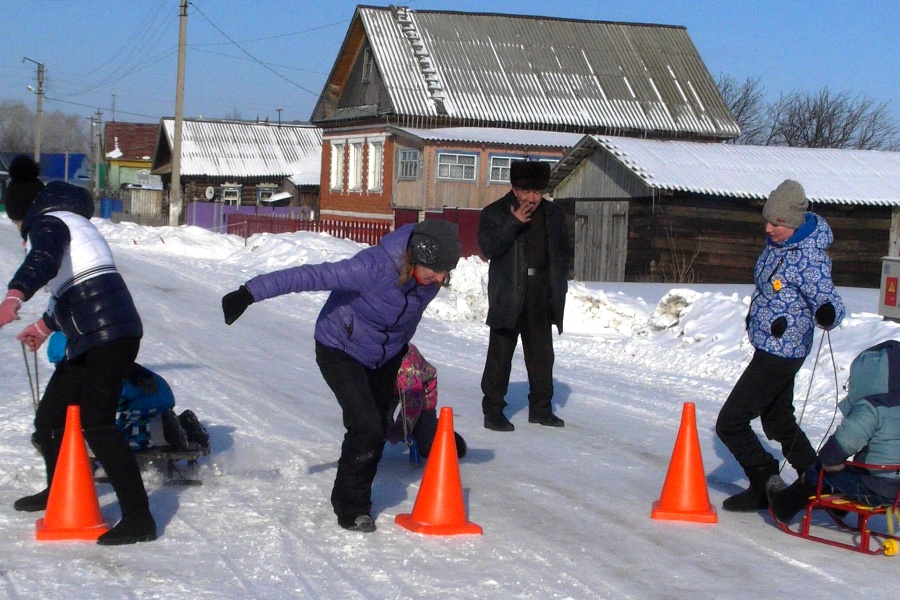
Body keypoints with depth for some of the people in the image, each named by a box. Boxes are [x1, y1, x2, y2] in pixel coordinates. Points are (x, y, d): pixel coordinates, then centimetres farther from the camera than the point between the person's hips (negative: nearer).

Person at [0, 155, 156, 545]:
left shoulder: (46, 222, -3)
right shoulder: (72, 224, 27)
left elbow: (44, 260, -28)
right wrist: (45, 325, 55)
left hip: (106, 334, -10)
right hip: (89, 341, 10)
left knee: (97, 425, -17)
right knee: (49, 418, 20)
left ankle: (138, 518, -22)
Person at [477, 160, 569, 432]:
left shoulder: (553, 214, 10)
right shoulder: (494, 213, -2)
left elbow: (562, 251, 16)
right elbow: (488, 248, -14)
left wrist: (560, 286, 8)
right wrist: (514, 223, -20)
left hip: (542, 296, 4)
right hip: (508, 295, -4)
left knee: (542, 354, 10)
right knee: (500, 353, -2)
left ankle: (541, 407, 20)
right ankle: (493, 410, 3)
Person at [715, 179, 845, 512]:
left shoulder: (810, 260, -26)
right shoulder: (778, 241, 1)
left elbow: (831, 305, -25)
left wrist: (827, 313, -46)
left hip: (781, 353, -10)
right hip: (769, 346, 10)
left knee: (730, 423, -6)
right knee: (778, 420, 23)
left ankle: (766, 488, 6)